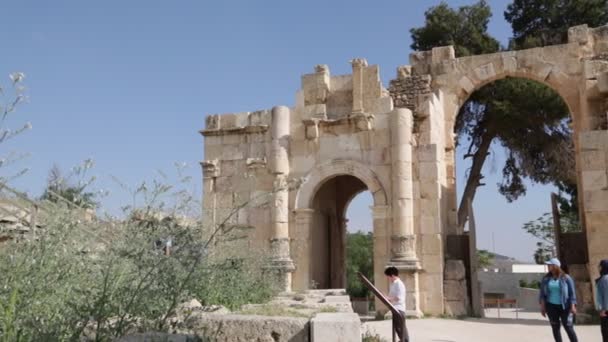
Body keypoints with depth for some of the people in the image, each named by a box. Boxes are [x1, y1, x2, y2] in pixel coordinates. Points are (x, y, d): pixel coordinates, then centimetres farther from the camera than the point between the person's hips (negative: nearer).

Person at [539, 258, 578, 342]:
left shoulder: (566, 278, -4)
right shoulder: (546, 279, 4)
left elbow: (572, 293, -4)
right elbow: (542, 294, 6)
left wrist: (573, 306, -12)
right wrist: (542, 307, -1)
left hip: (564, 307, -3)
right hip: (551, 307, 3)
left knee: (569, 328, -5)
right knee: (555, 328, 5)